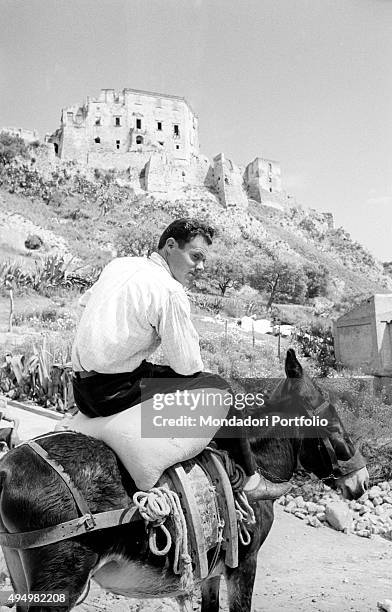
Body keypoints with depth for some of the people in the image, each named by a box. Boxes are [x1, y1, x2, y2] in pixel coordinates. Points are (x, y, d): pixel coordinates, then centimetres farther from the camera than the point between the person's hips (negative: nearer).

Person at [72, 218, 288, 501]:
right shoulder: (170, 291, -17)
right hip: (115, 394, -9)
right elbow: (187, 365, -14)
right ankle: (250, 479, 14)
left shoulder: (119, 264, 7)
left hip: (82, 389, 9)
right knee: (220, 387, 0)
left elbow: (86, 300, 25)